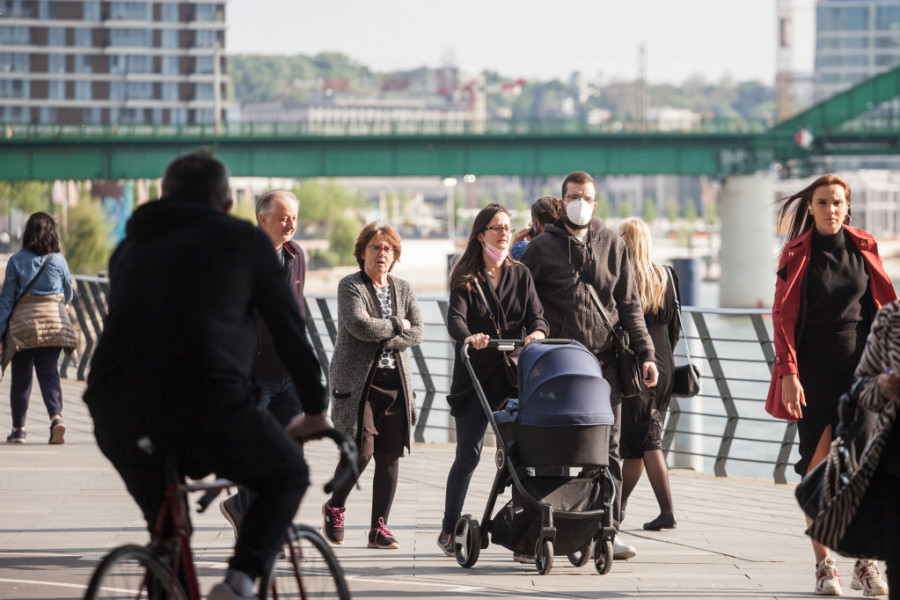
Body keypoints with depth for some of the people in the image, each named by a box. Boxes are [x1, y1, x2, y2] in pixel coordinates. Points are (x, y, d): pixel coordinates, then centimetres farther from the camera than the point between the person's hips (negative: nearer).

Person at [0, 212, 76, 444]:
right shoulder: (58, 260, -1)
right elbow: (68, 293, 14)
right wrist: (65, 304, 38)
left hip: (23, 321, -1)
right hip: (54, 320, 1)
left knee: (21, 377, 9)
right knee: (49, 372, 0)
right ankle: (56, 416, -23)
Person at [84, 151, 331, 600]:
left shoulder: (129, 249, 28)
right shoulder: (242, 239, 17)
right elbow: (288, 327, 20)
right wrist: (315, 408, 32)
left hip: (116, 411, 4)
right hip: (208, 402, -4)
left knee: (163, 523, 26)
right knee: (287, 477, 21)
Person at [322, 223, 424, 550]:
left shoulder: (403, 289, 13)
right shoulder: (350, 286, -2)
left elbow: (417, 333, 2)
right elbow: (359, 326, -18)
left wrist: (381, 337, -12)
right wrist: (396, 325, -7)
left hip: (395, 382, 5)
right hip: (356, 382, -5)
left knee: (390, 455, -2)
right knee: (362, 450, -13)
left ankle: (379, 528, 4)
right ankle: (335, 507, 13)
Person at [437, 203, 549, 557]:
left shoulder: (521, 276, 13)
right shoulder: (466, 278, 3)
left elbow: (537, 315, 2)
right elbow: (455, 318, -12)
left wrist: (537, 332, -22)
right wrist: (469, 337, -35)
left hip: (515, 374, 3)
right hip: (475, 377, -3)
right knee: (468, 454, -3)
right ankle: (449, 530, 9)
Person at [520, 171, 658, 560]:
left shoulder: (613, 246, 12)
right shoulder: (542, 247, 4)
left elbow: (629, 306, 14)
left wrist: (645, 353, 5)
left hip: (605, 362, 2)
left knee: (608, 450, 0)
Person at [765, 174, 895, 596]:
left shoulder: (863, 249, 6)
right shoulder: (797, 254, 0)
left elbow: (885, 305, 11)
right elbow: (783, 316, -2)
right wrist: (788, 372, -11)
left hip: (859, 367, 1)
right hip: (814, 370, -1)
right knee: (817, 466, 0)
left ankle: (864, 560, -2)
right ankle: (823, 565, 4)